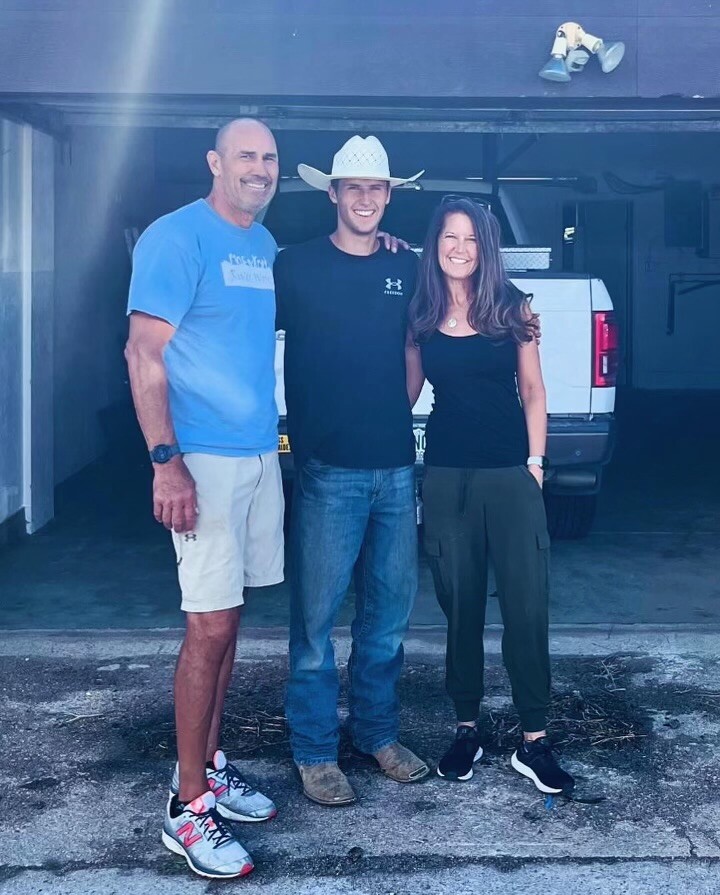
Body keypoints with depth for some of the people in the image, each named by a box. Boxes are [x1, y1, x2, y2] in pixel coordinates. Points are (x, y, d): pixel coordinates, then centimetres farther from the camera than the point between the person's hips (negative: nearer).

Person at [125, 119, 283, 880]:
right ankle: (187, 805, 4)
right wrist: (166, 463, -21)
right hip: (204, 458, -7)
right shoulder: (176, 237, -10)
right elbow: (143, 354, -14)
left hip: (260, 453, 7)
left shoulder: (266, 245, 13)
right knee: (209, 626, -6)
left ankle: (208, 765, 26)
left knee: (226, 621, 13)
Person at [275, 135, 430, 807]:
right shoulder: (296, 266, -1)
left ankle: (378, 733, 28)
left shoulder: (407, 269, 11)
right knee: (316, 614, 1)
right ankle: (315, 752, 15)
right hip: (327, 468, -4)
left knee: (389, 609, 12)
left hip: (396, 466, 4)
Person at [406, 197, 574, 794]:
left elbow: (532, 391, 5)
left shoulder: (513, 308, 2)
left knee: (527, 608, -4)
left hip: (510, 474, -1)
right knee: (461, 607, 8)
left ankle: (534, 742, 6)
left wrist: (535, 461, 1)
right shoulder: (421, 317, 5)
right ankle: (467, 729, 21)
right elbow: (408, 388, 13)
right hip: (446, 475, 2)